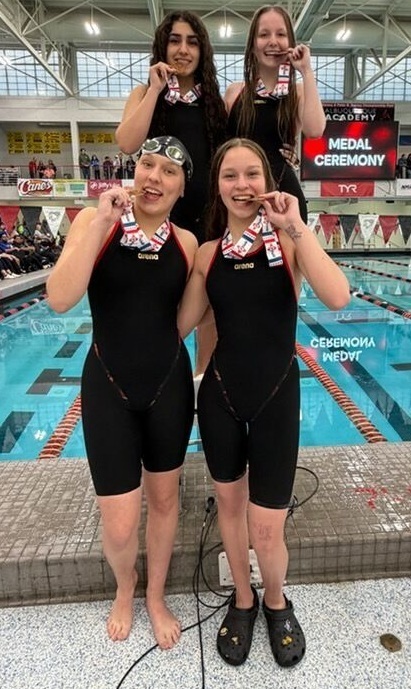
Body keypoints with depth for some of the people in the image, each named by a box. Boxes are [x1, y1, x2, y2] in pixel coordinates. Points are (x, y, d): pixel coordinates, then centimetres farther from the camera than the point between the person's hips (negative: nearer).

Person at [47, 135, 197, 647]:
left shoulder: (186, 242, -1)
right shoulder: (95, 221, -7)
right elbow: (59, 299, -22)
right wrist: (102, 220, -24)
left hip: (169, 384, 3)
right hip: (109, 387, -2)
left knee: (164, 499, 17)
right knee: (119, 526, 3)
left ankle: (156, 597, 45)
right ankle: (124, 588, 41)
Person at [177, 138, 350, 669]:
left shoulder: (289, 242, -6)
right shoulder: (208, 252, 1)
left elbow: (337, 298, -26)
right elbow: (179, 326, 3)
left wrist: (296, 226, -25)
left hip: (277, 395, -2)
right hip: (220, 392, 3)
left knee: (267, 532, 3)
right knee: (229, 503, 19)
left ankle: (276, 603, 40)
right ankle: (242, 600, 47)